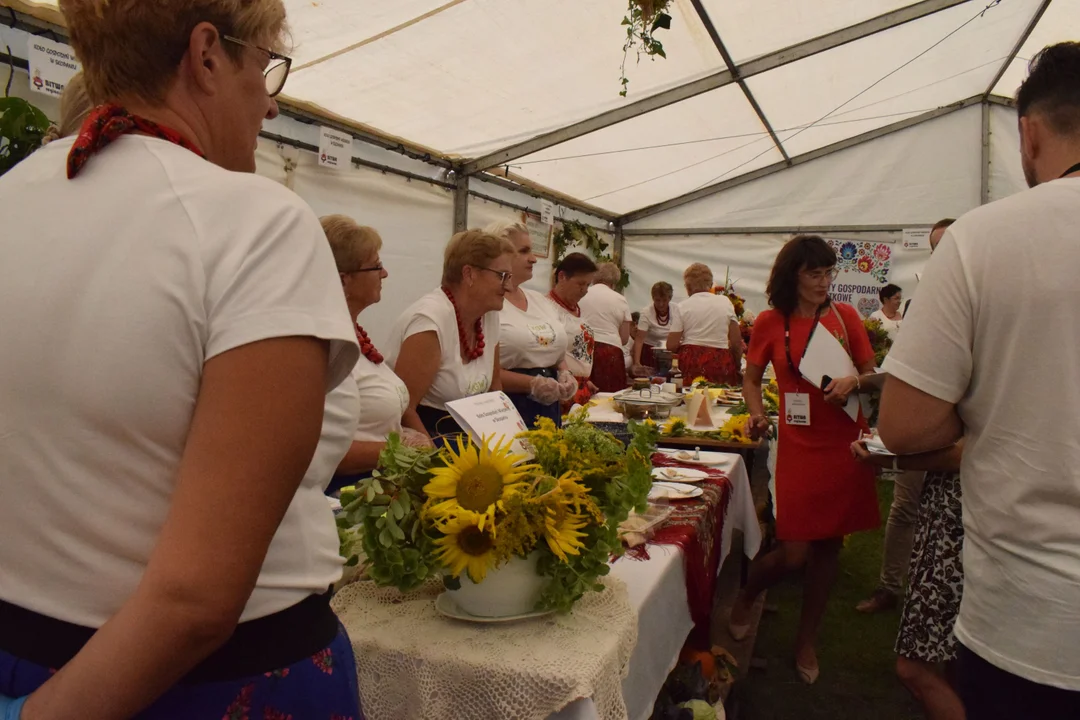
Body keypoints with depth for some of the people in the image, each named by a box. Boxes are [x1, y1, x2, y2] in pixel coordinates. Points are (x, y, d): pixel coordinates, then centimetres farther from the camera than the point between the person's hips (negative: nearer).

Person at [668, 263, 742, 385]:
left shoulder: (683, 307, 1)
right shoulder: (725, 302, 6)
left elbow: (671, 345, -2)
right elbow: (736, 342, 4)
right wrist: (736, 366, 18)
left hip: (691, 363, 0)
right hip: (721, 362, 1)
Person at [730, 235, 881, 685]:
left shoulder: (844, 316, 3)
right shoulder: (770, 323, 0)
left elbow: (872, 374, 9)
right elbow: (751, 378, 10)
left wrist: (853, 382, -12)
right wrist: (756, 412, -8)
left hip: (846, 443, 3)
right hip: (799, 445, -2)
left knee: (829, 545, 10)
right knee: (794, 552, -5)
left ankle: (807, 639, 31)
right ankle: (744, 597, 28)